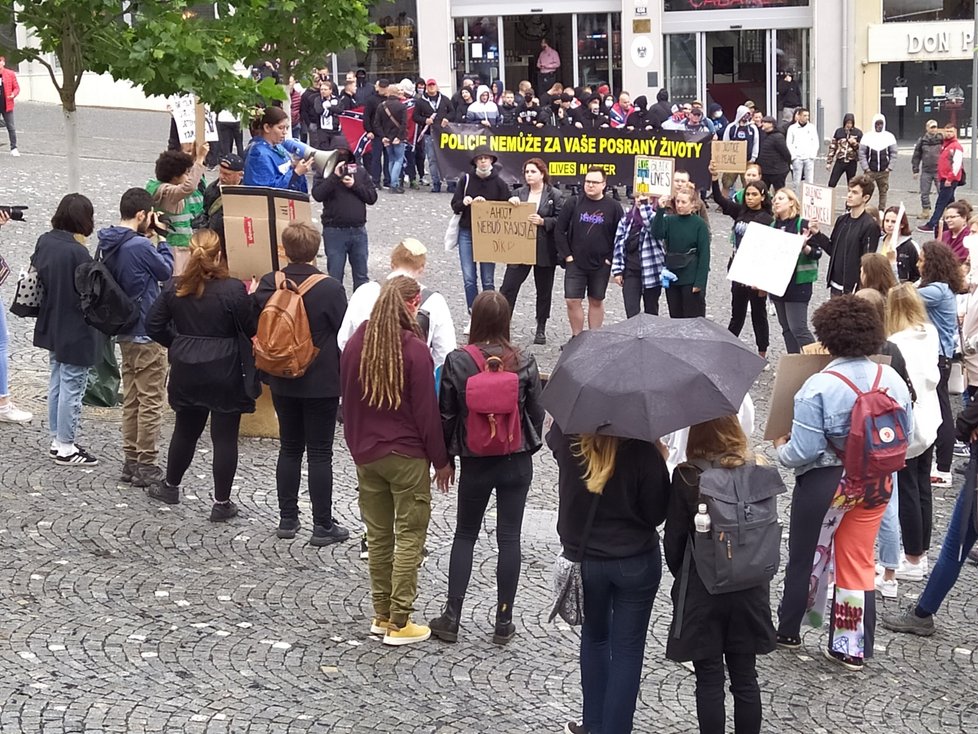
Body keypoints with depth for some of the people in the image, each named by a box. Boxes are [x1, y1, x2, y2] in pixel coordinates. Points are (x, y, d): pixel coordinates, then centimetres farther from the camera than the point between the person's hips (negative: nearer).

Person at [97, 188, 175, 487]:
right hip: (147, 332, -9)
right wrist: (159, 239, 1)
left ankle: (130, 461, 22)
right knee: (151, 401, 1)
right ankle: (146, 466, 5)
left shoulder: (109, 245, 4)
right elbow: (165, 272, -8)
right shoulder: (141, 246, -22)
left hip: (125, 331, 9)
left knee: (131, 399, 16)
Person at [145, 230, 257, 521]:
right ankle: (221, 503, 9)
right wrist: (254, 299, 4)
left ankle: (170, 486, 38)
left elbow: (154, 325, 2)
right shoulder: (233, 290, -16)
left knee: (186, 430, 22)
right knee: (224, 437, 4)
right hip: (225, 374, -4)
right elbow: (251, 330, -10)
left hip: (186, 373, 4)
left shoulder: (174, 288, -2)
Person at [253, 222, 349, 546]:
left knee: (289, 448, 16)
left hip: (282, 382, 4)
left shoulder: (267, 285, -5)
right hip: (322, 383, -4)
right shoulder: (330, 288, -17)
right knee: (320, 453, 3)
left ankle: (287, 519, 22)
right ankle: (323, 525, 8)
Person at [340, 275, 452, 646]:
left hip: (366, 454, 6)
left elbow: (346, 399, 11)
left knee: (378, 535, 15)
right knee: (409, 536, 2)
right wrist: (441, 460, -4)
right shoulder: (415, 350, -16)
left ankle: (381, 615, 21)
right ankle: (399, 623, 3)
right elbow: (427, 410, -13)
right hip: (407, 456, -6)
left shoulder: (356, 343, 2)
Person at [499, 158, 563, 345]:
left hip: (544, 250, -2)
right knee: (508, 287, -5)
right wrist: (511, 203, -9)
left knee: (544, 290, 11)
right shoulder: (518, 193, 7)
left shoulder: (554, 195, -4)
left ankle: (541, 329, 24)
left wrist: (543, 221, -21)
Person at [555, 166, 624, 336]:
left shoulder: (613, 207, -3)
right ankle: (576, 338, 11)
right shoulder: (573, 203, -2)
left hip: (601, 265, 0)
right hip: (575, 263, 0)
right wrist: (566, 255, -5)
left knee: (596, 301, 10)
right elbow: (560, 230, 0)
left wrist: (611, 258, -6)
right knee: (572, 301, -4)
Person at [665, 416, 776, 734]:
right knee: (745, 678, 13)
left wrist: (681, 574, 10)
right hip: (750, 589, 3)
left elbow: (674, 539, -8)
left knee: (709, 682, 6)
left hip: (701, 591, -3)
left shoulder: (687, 477, -14)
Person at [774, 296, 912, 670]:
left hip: (826, 484, -4)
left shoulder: (818, 386, -22)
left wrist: (781, 449, -2)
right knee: (858, 561, 15)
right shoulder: (892, 379, -7)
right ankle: (852, 648, 21)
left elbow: (804, 451, -22)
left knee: (806, 558, 16)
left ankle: (789, 631, 34)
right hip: (876, 481, 4)